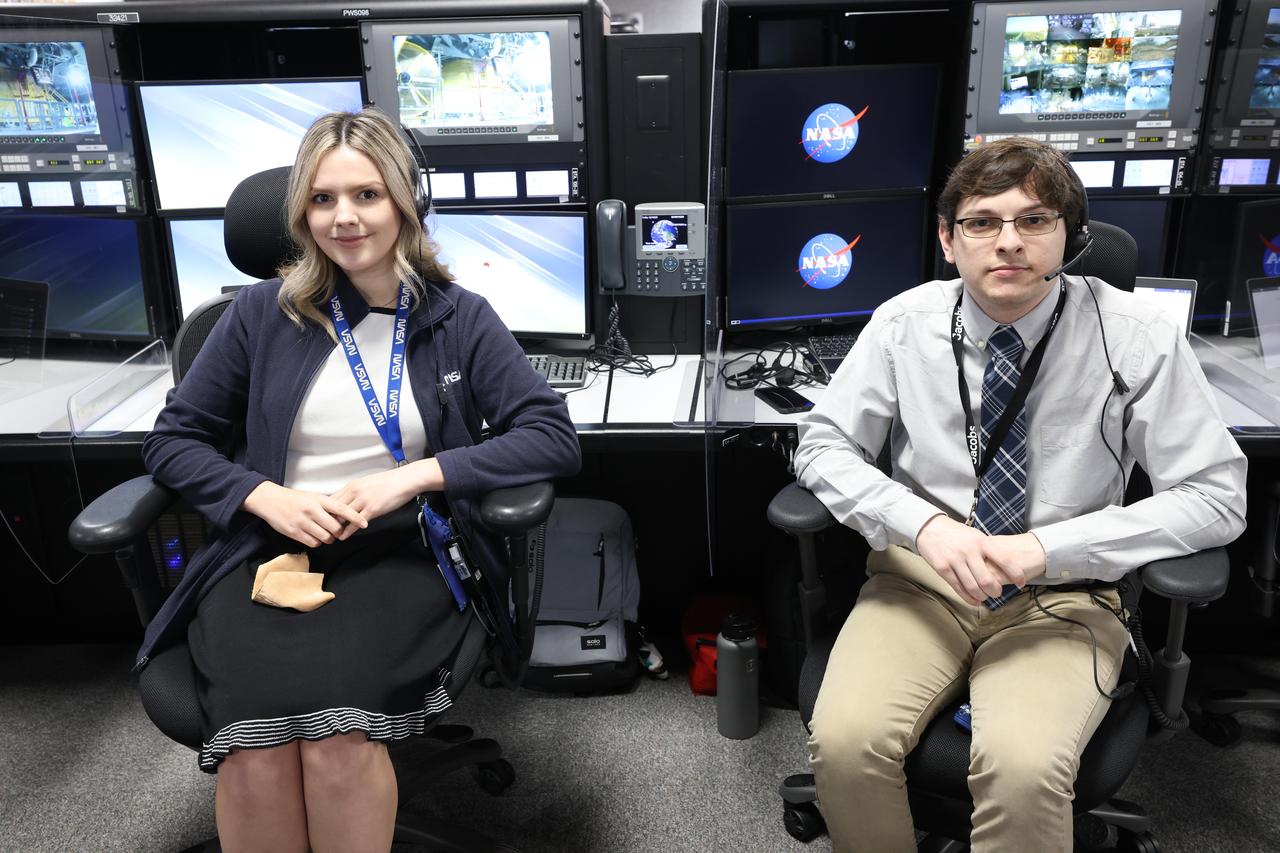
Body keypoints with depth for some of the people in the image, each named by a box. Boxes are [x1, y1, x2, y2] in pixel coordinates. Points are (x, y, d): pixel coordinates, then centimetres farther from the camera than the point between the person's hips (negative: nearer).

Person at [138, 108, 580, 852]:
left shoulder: (459, 317, 4)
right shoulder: (264, 311, 7)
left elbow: (554, 437, -4)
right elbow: (174, 439, 12)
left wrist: (413, 477, -14)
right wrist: (267, 497, -8)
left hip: (402, 550, -1)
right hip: (270, 549, 1)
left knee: (340, 737, -31)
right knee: (255, 750, -28)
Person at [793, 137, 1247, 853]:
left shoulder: (1138, 338, -8)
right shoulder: (905, 325, -4)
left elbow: (1216, 497, -7)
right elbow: (823, 446, -1)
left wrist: (1046, 547, -18)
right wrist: (926, 525, -19)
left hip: (1062, 594, -1)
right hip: (922, 577, 2)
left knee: (1022, 767, -30)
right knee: (846, 740, -22)